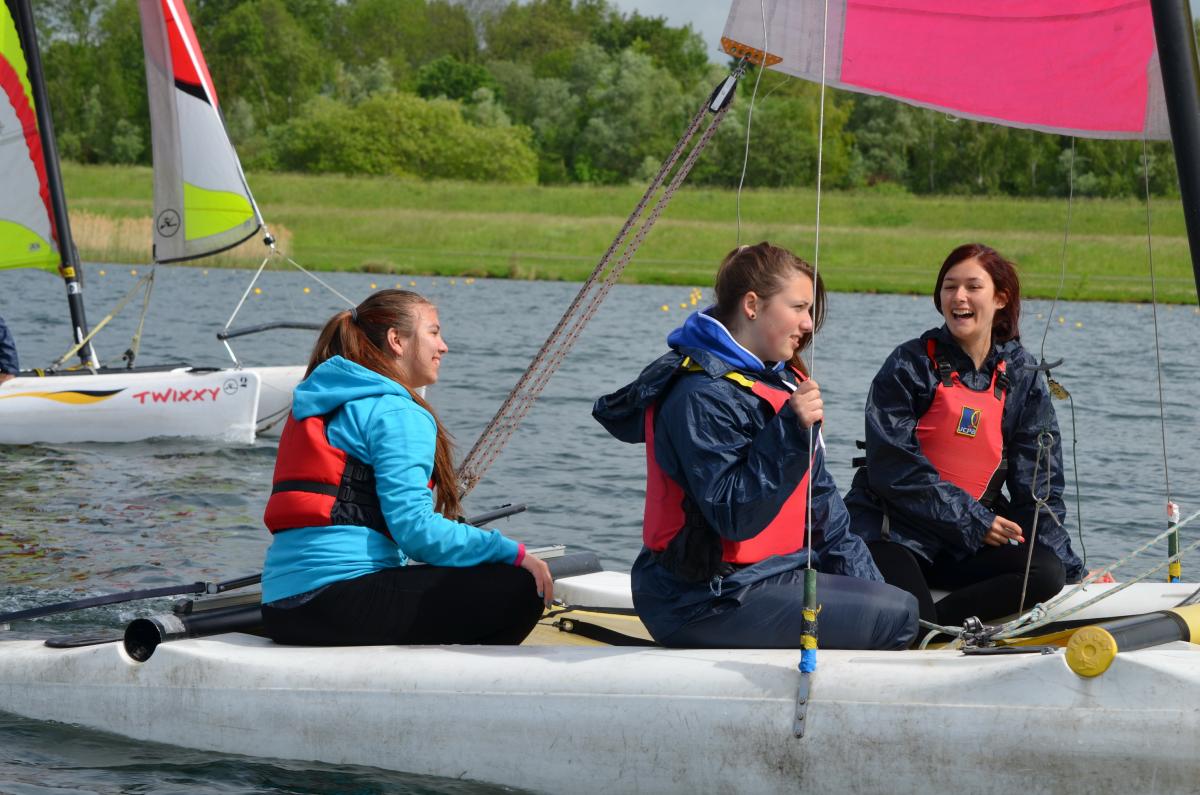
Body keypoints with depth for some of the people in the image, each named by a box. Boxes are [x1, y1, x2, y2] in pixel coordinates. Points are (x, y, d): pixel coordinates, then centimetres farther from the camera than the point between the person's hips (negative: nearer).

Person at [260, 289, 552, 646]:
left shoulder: (316, 408, 22)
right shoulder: (397, 413, -6)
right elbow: (414, 528, -16)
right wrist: (514, 554, -11)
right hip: (338, 600, -10)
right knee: (520, 589, -11)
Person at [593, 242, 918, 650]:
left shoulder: (783, 382, 14)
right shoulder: (701, 396, -16)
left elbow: (821, 499, 19)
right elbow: (733, 516, -24)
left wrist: (865, 581, 12)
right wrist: (789, 432, -29)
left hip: (772, 571, 10)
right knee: (896, 616, -16)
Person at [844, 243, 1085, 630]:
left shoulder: (1022, 377, 10)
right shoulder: (910, 365, -2)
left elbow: (1038, 482, 8)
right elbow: (893, 467, -10)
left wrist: (1070, 568, -2)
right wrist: (975, 519, -12)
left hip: (967, 547, 5)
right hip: (892, 534, -5)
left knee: (1046, 573, -25)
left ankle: (925, 624, -23)